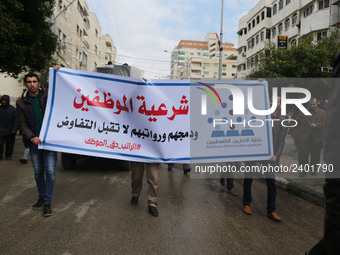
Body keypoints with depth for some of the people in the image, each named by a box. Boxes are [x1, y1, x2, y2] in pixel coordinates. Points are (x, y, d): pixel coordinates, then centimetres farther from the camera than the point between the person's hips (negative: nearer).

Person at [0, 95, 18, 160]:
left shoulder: (12, 109, 0)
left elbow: (15, 120, -1)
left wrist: (14, 129, -8)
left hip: (9, 131, -1)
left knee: (9, 144, 6)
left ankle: (8, 155, 19)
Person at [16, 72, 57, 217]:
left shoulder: (48, 97, 3)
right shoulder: (21, 102, 7)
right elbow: (22, 124, 4)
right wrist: (31, 137, -13)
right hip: (34, 141, 3)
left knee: (50, 171, -5)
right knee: (38, 172, 13)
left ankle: (47, 202, 5)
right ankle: (42, 197, 32)